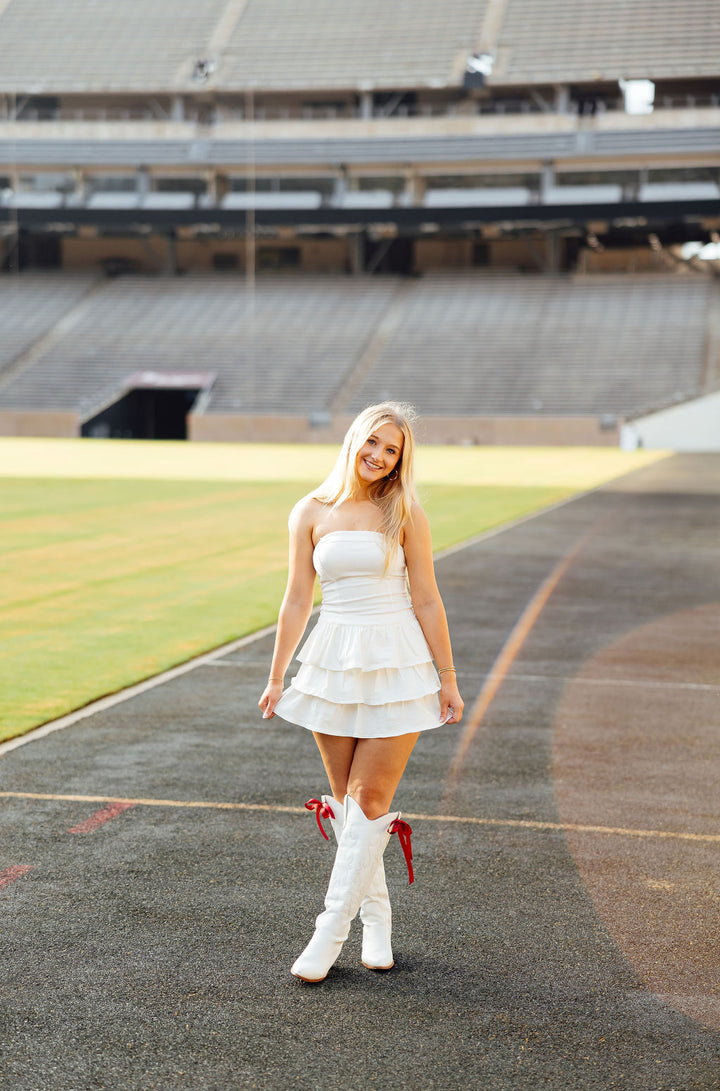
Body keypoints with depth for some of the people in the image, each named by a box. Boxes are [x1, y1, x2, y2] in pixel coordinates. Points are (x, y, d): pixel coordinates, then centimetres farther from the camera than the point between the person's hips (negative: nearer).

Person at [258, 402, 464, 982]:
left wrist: (447, 678, -2)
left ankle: (331, 930, 2)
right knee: (346, 799, 9)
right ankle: (376, 918, 23)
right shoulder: (311, 512, 3)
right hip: (332, 665, 3)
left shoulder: (404, 514, -3)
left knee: (370, 800, -4)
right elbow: (297, 601, 7)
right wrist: (276, 678, 6)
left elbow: (427, 601, -1)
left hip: (397, 663, -3)